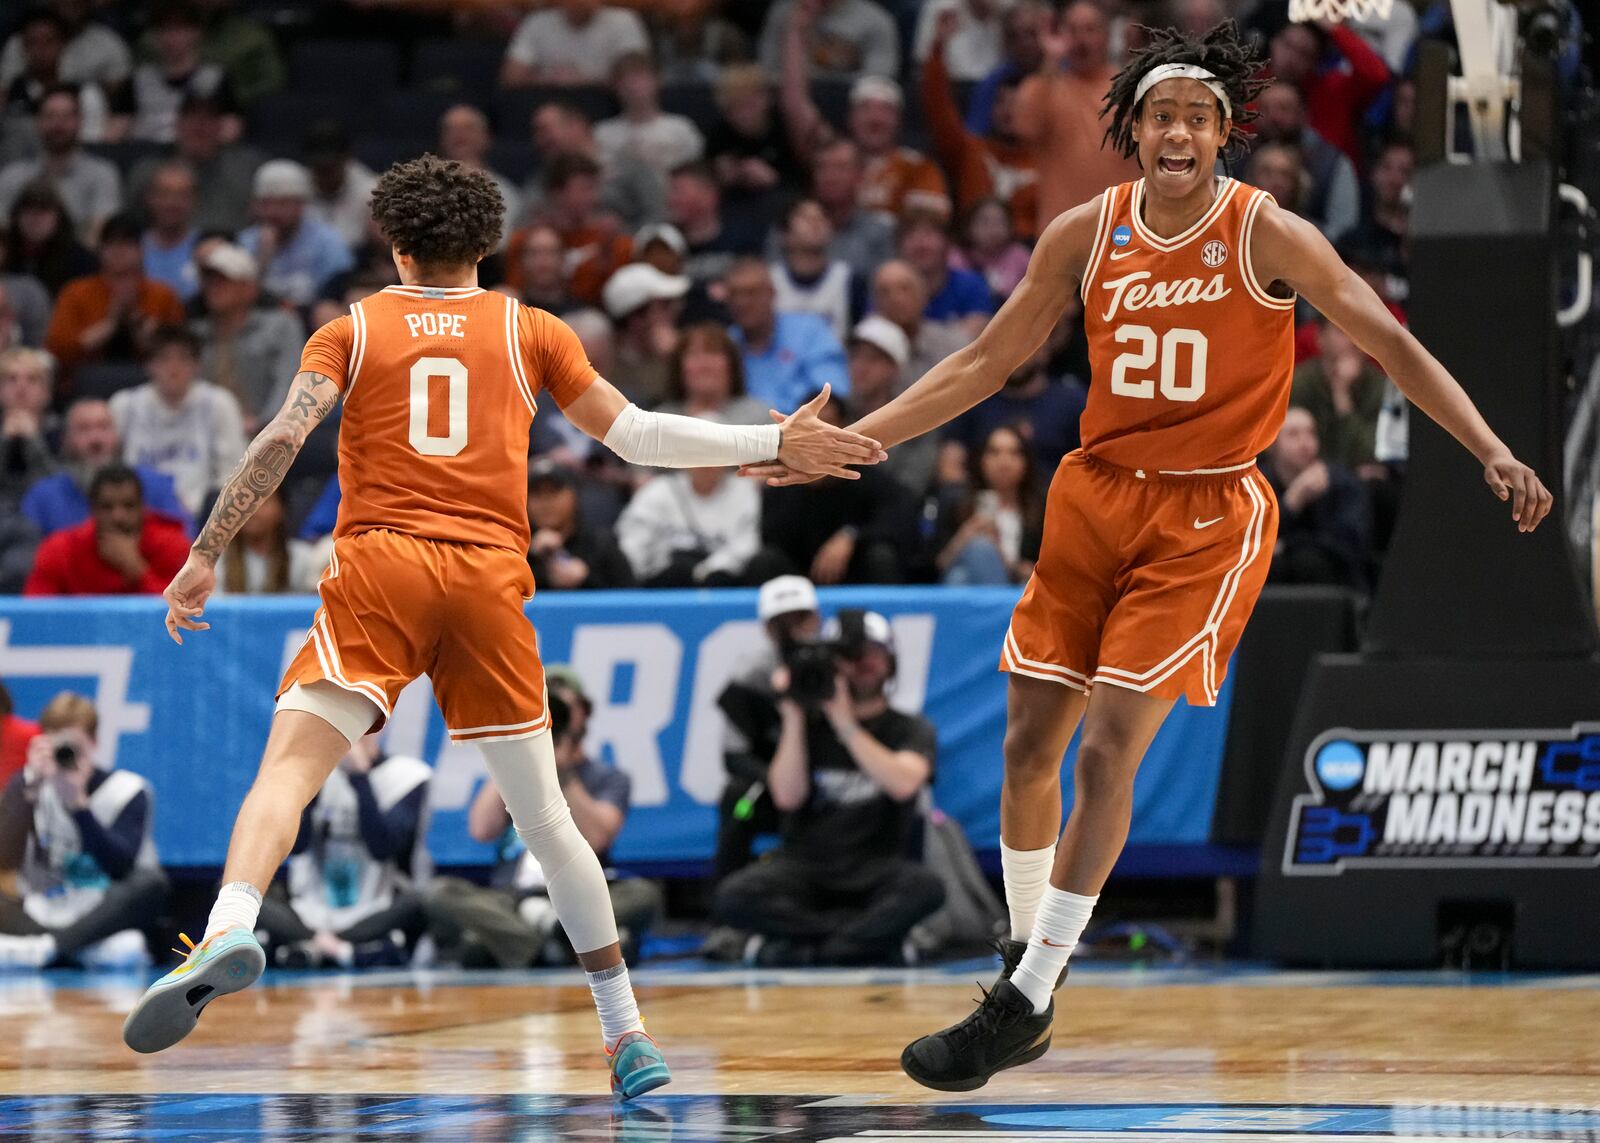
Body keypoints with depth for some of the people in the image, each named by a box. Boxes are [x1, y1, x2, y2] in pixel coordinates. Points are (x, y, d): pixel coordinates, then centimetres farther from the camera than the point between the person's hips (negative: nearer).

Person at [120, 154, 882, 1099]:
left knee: (290, 764, -14)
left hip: (380, 566, -2)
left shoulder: (355, 329, 13)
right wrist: (777, 444, 22)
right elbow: (634, 435, 14)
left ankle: (230, 930, -43)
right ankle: (630, 1035, 15)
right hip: (491, 578, 2)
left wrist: (205, 556, 1)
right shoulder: (530, 330, 17)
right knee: (544, 816, 12)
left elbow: (282, 439, -1)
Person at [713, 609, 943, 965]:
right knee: (732, 898, -30)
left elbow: (903, 783, -13)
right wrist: (793, 718, -9)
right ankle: (875, 937, -25)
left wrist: (846, 725, -13)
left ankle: (797, 945, -30)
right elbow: (787, 796, -3)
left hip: (876, 866, -1)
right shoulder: (808, 724, 13)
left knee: (925, 887, -36)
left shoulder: (911, 730, 10)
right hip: (805, 865, 1)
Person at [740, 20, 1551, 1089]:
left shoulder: (1268, 236, -11)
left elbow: (1391, 344, -8)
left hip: (1206, 519, -5)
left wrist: (1491, 450, -21)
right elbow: (984, 364, 8)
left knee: (1108, 749, -13)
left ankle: (1022, 1007, -7)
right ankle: (1027, 958, 23)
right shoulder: (1085, 235, 0)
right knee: (1030, 740, 5)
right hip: (1097, 497, 5)